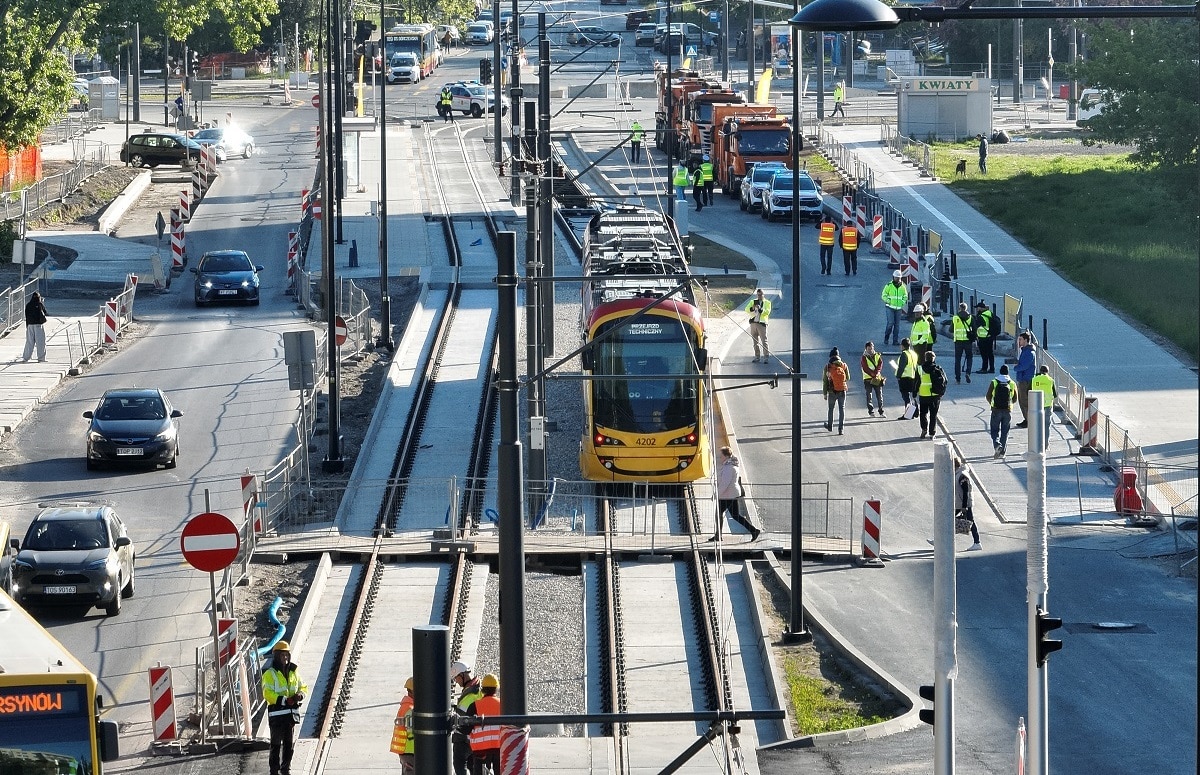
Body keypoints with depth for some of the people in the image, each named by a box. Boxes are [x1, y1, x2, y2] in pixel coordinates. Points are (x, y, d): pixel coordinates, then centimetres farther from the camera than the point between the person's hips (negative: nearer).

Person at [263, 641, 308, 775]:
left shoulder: (293, 672, 11)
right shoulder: (270, 674, -8)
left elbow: (303, 687, 19)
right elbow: (267, 694, -16)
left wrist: (300, 695, -5)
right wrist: (285, 700, -22)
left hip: (292, 713, 6)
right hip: (277, 712, -6)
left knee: (289, 743, 13)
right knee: (276, 744, -4)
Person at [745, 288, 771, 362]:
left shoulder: (767, 303, 6)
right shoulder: (753, 302, 14)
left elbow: (767, 312, -8)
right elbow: (747, 309, 0)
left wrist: (760, 309, -24)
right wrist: (752, 308, -21)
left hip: (762, 323, -4)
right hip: (753, 322, 4)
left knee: (764, 341, -9)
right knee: (755, 341, 8)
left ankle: (766, 357, -7)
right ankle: (756, 357, 14)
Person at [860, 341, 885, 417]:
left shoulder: (878, 356, 11)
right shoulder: (864, 358, 2)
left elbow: (880, 365, -2)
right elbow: (865, 369, -9)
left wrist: (876, 373, -18)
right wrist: (873, 375, -17)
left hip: (877, 378, 2)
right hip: (868, 379, -2)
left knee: (879, 395, 0)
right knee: (869, 396, -2)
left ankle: (881, 412, 5)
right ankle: (871, 412, 2)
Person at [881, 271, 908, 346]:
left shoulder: (902, 287, 6)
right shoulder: (889, 286, -5)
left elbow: (905, 296, 17)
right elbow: (884, 295, -1)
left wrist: (902, 303, 3)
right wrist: (889, 302, -11)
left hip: (899, 308, 3)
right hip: (890, 308, -3)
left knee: (897, 325, 2)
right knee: (890, 323, -12)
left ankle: (895, 340, 5)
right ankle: (886, 338, 5)